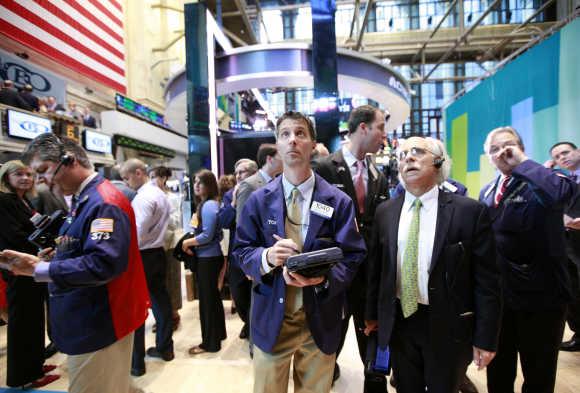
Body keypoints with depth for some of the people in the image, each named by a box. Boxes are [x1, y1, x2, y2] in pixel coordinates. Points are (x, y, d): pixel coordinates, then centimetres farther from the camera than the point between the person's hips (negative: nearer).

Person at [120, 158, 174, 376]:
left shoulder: (142, 198, -17)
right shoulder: (160, 194, 10)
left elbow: (138, 233, -20)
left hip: (142, 256, -9)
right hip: (158, 253, 9)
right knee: (160, 299, 15)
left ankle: (135, 362, 12)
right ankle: (164, 348, 29)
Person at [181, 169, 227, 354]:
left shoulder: (209, 205, -19)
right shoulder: (204, 204, 12)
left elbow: (207, 235, -23)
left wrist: (187, 242, -10)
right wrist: (191, 244, 2)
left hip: (208, 258, -10)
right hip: (208, 257, 10)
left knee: (206, 299, 2)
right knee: (212, 296, 20)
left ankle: (210, 342, 16)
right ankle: (218, 333, 36)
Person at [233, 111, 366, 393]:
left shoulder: (338, 201, -6)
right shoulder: (258, 200, -2)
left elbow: (352, 256, -6)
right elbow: (241, 250, 0)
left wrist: (324, 278, -25)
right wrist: (267, 256, -21)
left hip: (320, 319, 0)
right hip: (271, 317, 1)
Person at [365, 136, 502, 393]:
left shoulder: (470, 211, -11)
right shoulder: (385, 212, -1)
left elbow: (486, 279, -9)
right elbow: (375, 268, 5)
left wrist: (486, 337, -8)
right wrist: (373, 314, 9)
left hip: (448, 326, -2)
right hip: (398, 322, 3)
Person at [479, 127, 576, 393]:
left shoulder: (542, 182, -8)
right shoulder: (487, 193, 8)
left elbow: (562, 192, -35)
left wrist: (522, 162, -22)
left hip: (540, 294, -5)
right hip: (497, 294, 5)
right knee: (498, 370, 21)